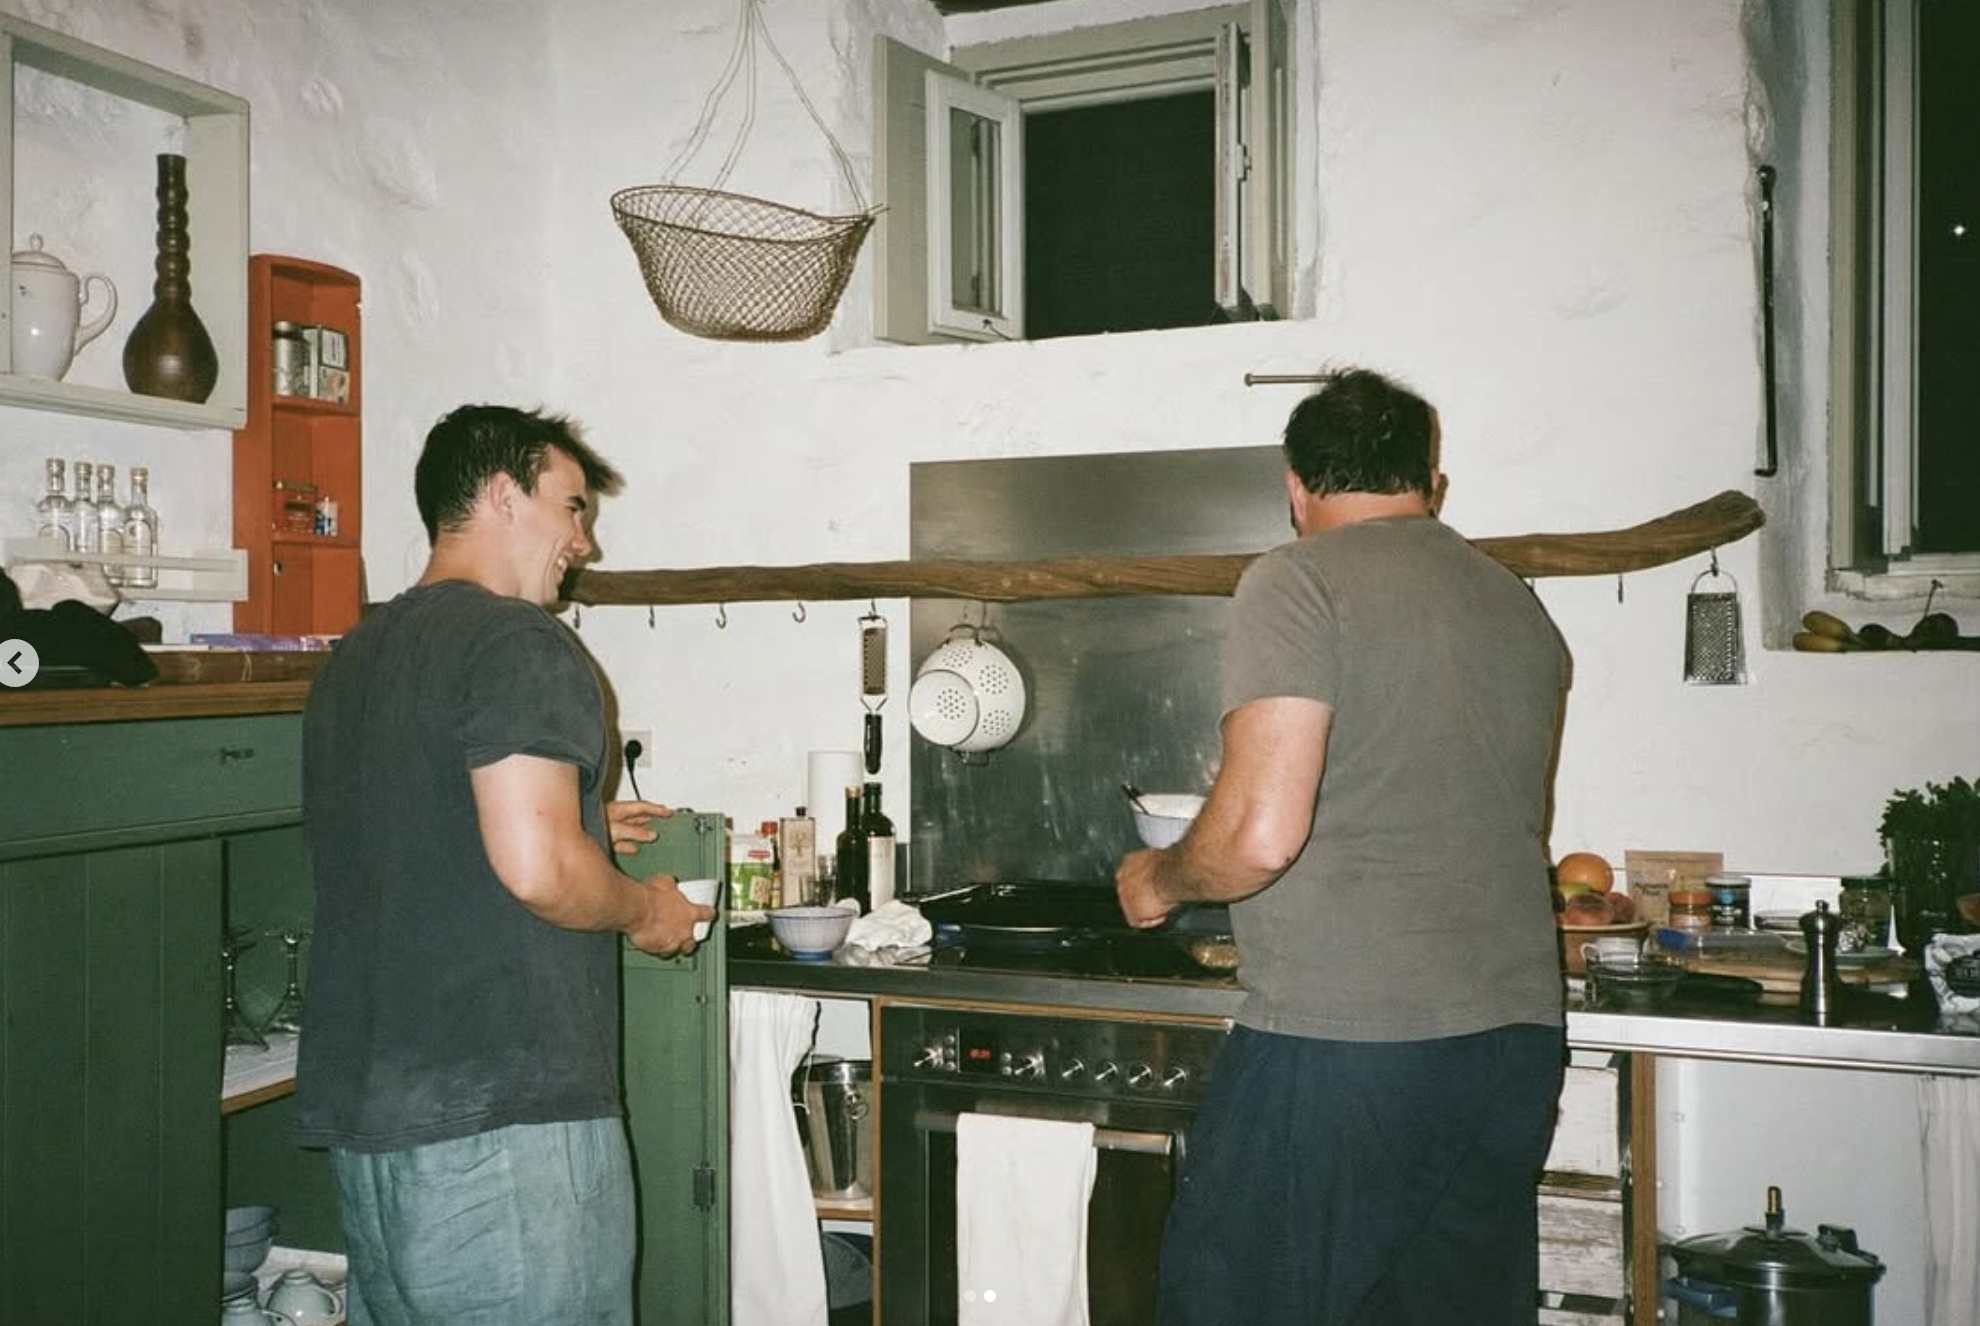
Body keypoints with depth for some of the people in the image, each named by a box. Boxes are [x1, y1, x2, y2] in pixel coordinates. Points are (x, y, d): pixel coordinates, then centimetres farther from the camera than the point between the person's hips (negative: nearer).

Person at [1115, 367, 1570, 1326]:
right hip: (1517, 1037, 7)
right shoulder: (1522, 611, 14)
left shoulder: (1297, 582, -7)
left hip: (1339, 1040, -7)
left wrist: (1159, 879, 2)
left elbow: (1260, 835, -18)